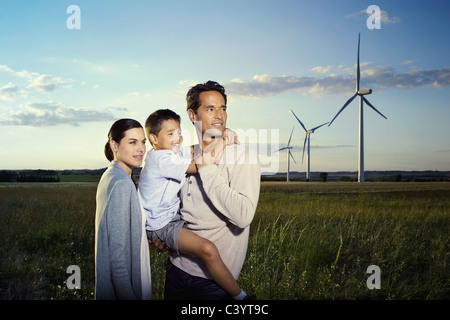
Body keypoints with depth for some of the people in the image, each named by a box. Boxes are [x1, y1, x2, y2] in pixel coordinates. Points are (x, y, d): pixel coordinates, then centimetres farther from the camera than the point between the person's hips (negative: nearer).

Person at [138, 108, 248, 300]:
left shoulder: (175, 151, 6)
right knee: (207, 250, -28)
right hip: (161, 226, -10)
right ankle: (240, 296, -15)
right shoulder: (162, 159, -23)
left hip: (173, 215, 10)